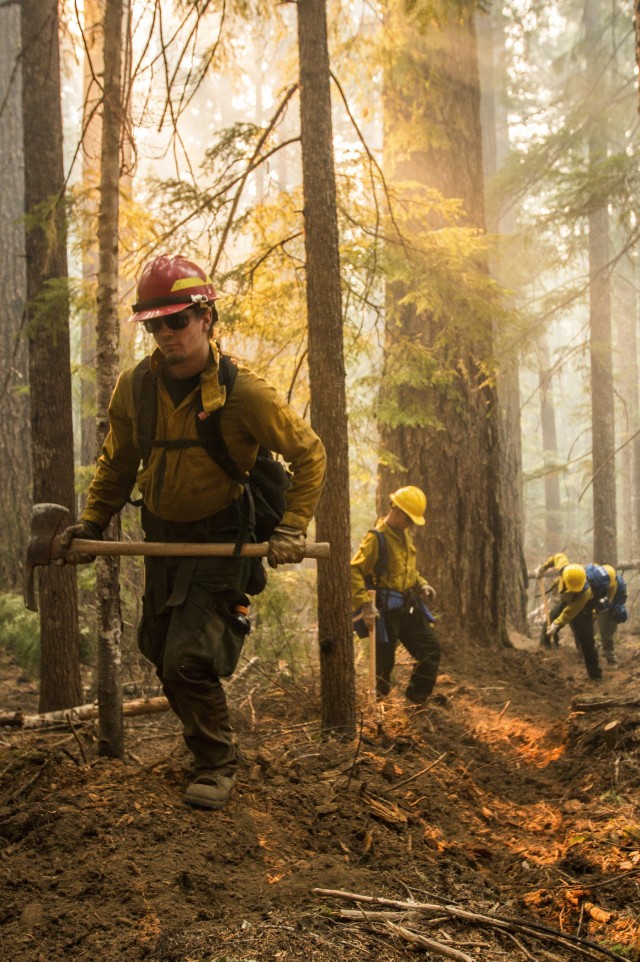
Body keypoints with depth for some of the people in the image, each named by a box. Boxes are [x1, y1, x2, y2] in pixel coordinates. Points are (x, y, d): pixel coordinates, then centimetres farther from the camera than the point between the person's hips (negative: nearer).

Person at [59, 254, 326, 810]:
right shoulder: (134, 387, -5)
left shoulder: (243, 392, -19)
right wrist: (92, 521, 8)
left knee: (189, 660, -15)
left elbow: (309, 453, -10)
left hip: (221, 539, -6)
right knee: (161, 652, 17)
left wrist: (293, 527, -17)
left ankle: (217, 763, 8)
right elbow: (118, 462, 13)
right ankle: (204, 736, 42)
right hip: (162, 535, 6)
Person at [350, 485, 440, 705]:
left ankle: (416, 700, 17)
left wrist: (421, 584, 8)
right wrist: (365, 604, -28)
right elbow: (354, 571, -22)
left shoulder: (405, 534, 11)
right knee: (384, 662, 0)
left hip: (409, 606, 8)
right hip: (387, 610, -8)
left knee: (431, 649, 8)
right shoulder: (376, 538, -15)